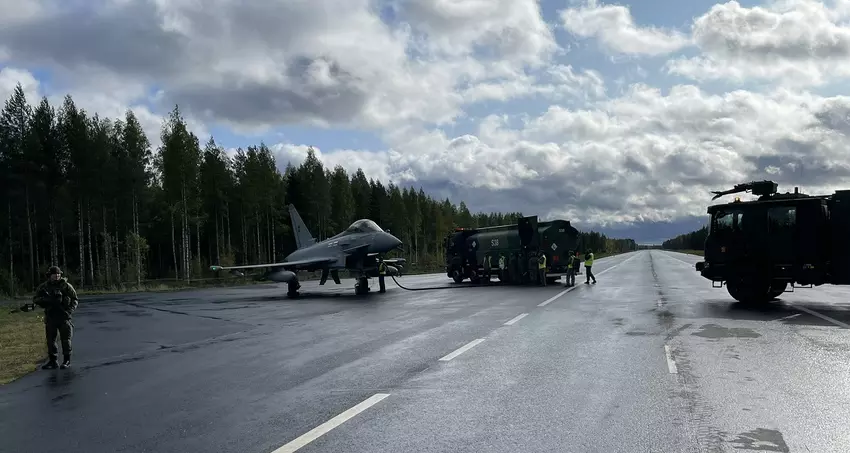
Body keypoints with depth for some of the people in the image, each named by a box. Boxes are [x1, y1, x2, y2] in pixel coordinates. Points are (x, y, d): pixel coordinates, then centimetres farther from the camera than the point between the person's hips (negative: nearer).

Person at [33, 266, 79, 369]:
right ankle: (52, 361, 14)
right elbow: (35, 299, 8)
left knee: (65, 339, 0)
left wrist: (70, 310, -13)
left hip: (63, 316, -3)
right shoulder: (43, 287, 5)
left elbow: (75, 300, 1)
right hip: (50, 317, 3)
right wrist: (45, 299, -13)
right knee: (50, 339, 6)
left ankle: (67, 360, 9)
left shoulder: (66, 286, -2)